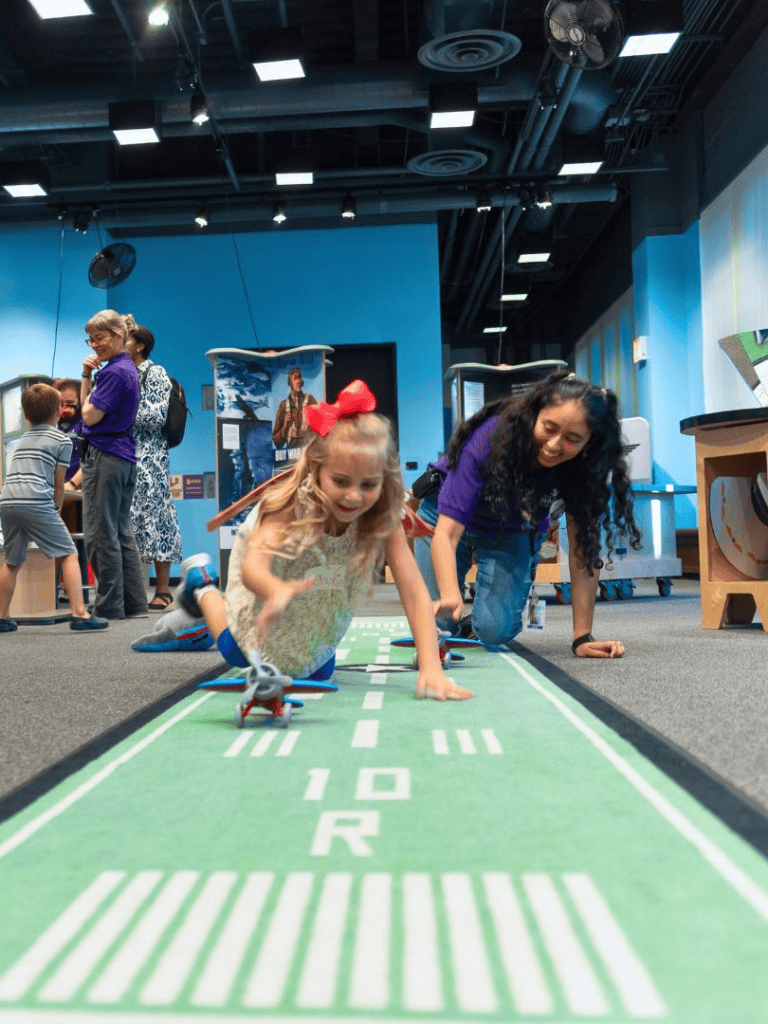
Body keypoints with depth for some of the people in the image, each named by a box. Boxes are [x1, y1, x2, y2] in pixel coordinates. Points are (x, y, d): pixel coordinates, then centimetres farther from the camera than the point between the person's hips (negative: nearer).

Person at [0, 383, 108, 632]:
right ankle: (80, 614, -9)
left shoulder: (24, 438, 28)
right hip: (36, 502, -6)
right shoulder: (63, 440, 9)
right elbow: (58, 485, 8)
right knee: (69, 555, -1)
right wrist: (56, 512, 21)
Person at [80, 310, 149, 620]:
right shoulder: (127, 368, 17)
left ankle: (109, 607, 0)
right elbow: (86, 406, 21)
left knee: (99, 534, -4)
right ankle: (135, 604, 14)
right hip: (125, 456, 10)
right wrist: (87, 376, 6)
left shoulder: (114, 371, -14)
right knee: (122, 532, 12)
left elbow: (90, 415, -12)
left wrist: (90, 377, 2)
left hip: (104, 455, -10)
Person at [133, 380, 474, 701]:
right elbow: (253, 565, -57)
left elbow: (415, 593, -42)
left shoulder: (384, 520, -36)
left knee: (320, 674, 15)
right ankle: (201, 583, 34)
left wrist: (431, 668, -54)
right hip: (270, 577, -3)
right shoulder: (290, 503, -42)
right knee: (238, 656, 9)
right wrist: (277, 590, -81)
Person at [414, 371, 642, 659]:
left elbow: (583, 548, -25)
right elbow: (446, 532, -40)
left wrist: (582, 637, -29)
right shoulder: (491, 438, -36)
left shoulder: (585, 466, -29)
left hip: (513, 534, 2)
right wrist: (450, 595, -58)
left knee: (496, 631, -18)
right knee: (442, 621, -10)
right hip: (449, 519, -1)